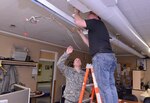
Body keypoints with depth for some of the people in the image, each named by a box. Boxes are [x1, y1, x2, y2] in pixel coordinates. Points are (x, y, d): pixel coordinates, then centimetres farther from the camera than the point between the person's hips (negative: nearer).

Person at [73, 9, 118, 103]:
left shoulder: (96, 22, 5)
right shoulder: (99, 27, 32)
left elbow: (78, 22, -6)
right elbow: (91, 43, 34)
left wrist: (76, 13, 16)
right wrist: (81, 33, 36)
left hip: (101, 57, -10)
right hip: (110, 57, 10)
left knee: (104, 87, -8)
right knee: (111, 86, 8)